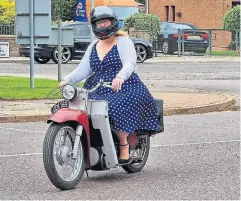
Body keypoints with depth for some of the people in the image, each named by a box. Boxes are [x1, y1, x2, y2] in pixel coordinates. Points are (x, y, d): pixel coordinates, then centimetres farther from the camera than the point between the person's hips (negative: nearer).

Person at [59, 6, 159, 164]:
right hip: (98, 91, 6)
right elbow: (83, 69, 12)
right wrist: (67, 80, -6)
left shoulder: (124, 41, 1)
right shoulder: (93, 47, 20)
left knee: (115, 109, -35)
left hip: (124, 89, -6)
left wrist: (120, 77, -36)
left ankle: (124, 145, -18)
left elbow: (130, 64, -15)